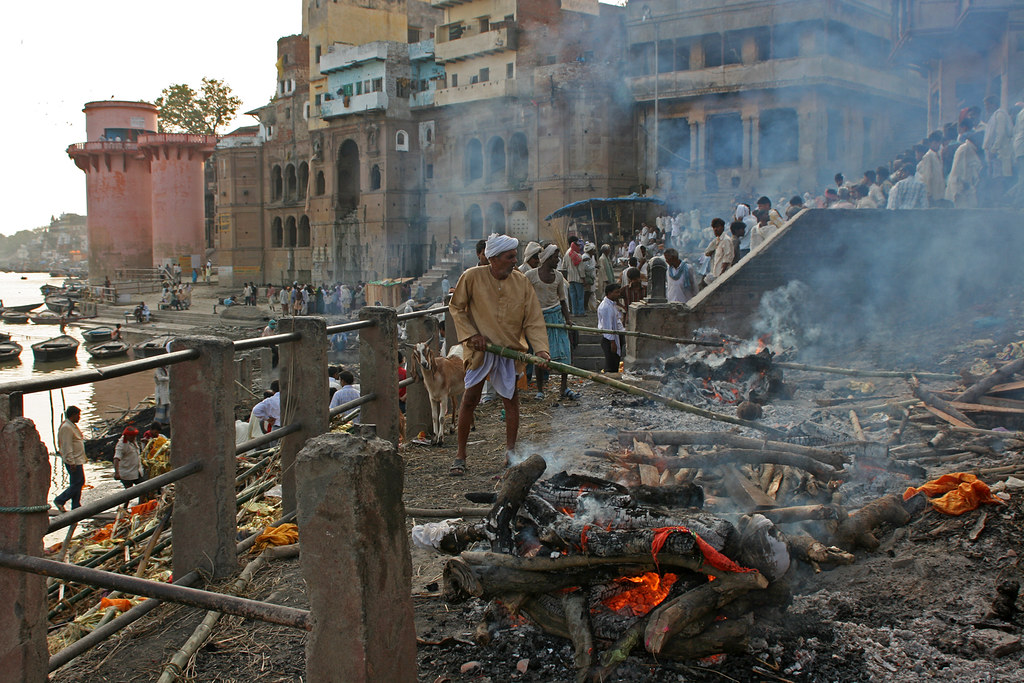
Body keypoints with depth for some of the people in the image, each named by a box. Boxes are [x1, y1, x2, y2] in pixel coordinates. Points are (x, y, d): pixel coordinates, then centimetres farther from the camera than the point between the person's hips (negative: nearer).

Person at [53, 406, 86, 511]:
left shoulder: (72, 426, 15)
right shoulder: (66, 427, -17)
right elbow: (67, 446, -21)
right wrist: (71, 462, -23)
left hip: (77, 460, 10)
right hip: (74, 461, -10)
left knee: (78, 483, 11)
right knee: (78, 483, -7)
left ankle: (76, 507, 15)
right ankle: (60, 500, 2)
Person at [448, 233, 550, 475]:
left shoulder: (521, 281, -3)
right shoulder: (472, 277, -10)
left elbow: (533, 319, -3)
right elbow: (456, 307, 1)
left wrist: (540, 348, -17)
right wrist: (471, 334, -10)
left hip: (510, 348, 2)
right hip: (480, 348, -2)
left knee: (511, 399, 5)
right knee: (469, 399, 1)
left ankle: (510, 452, 17)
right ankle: (460, 455, 13)